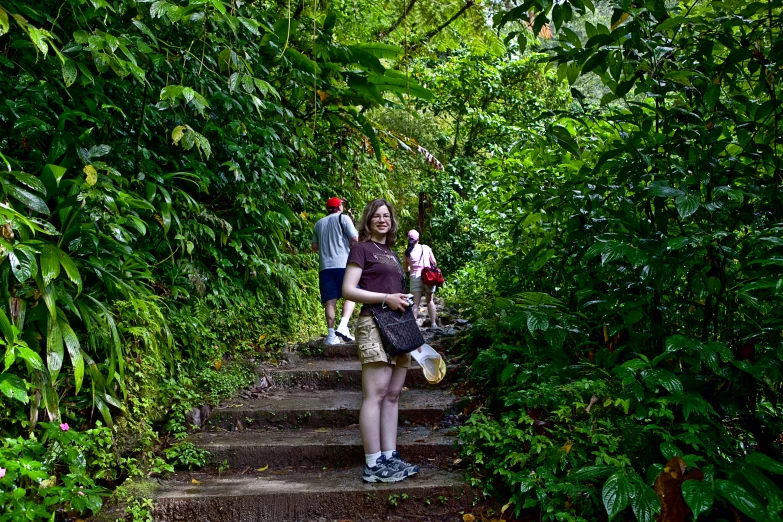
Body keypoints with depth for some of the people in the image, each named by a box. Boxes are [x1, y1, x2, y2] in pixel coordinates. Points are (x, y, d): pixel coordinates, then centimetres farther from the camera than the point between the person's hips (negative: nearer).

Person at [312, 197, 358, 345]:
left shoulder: (319, 224, 18)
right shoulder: (343, 218, 3)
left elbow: (315, 246, 20)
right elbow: (355, 238, -5)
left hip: (324, 266, 4)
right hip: (343, 264, -4)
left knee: (330, 300, 3)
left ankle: (331, 335, 1)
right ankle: (343, 325, -18)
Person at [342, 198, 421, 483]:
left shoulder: (392, 254, 23)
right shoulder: (362, 248, 2)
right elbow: (348, 290, -7)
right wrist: (386, 298, -14)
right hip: (374, 325, -8)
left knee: (392, 395, 7)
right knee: (375, 395, -10)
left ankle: (390, 457, 12)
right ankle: (372, 465, -7)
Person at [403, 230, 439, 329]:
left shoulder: (408, 252, 0)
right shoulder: (426, 248, 1)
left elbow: (406, 268, 6)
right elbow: (434, 263, 3)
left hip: (415, 277, 0)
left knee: (415, 303, 2)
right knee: (430, 301, 13)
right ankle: (433, 324, 15)